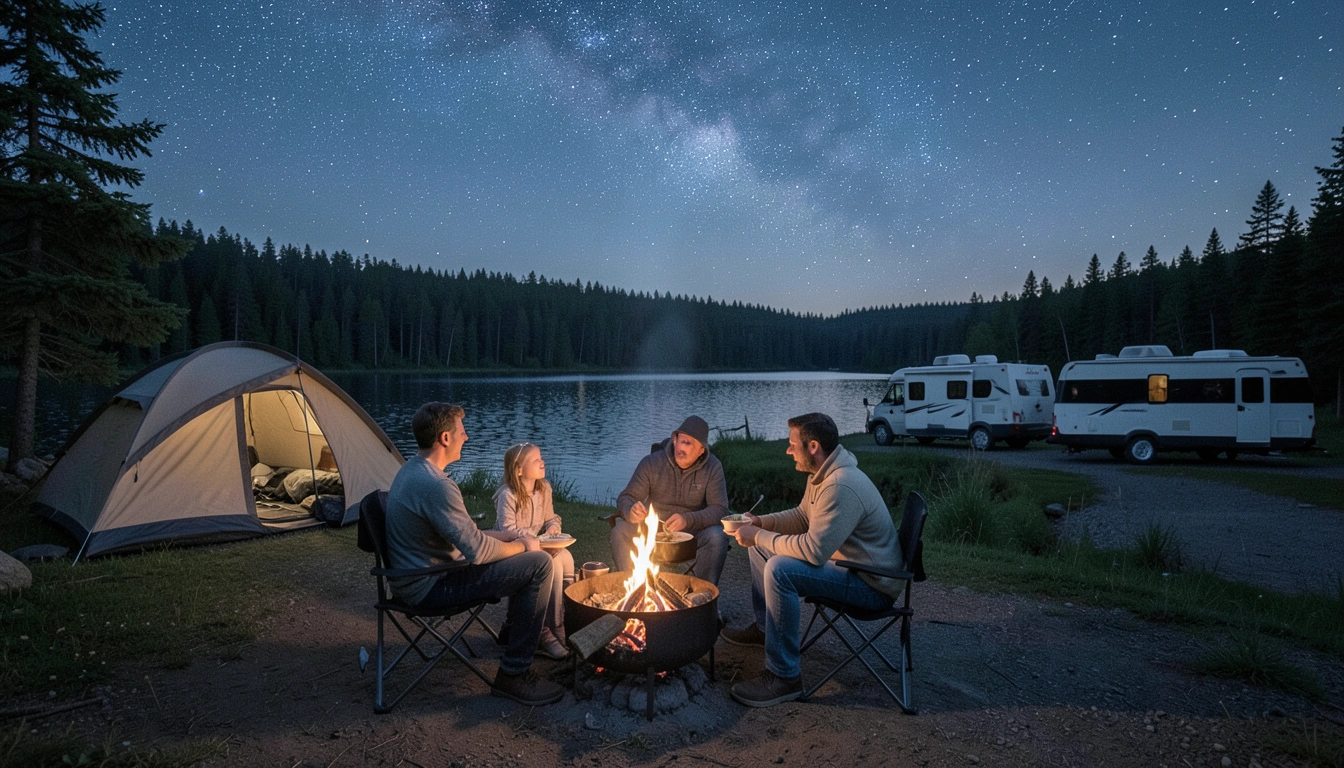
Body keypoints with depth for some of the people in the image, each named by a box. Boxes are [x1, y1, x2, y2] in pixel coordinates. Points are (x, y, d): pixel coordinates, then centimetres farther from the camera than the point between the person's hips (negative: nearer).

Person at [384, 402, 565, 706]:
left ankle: (514, 629, 36)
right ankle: (513, 675, -8)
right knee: (539, 563, -17)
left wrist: (504, 538, 10)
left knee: (522, 554, 20)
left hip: (415, 576, 11)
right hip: (429, 587, -10)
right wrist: (522, 546, -9)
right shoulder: (435, 485, -28)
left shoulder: (410, 470, 6)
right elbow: (478, 551, -26)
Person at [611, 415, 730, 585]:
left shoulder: (712, 467, -8)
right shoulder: (651, 463, -8)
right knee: (620, 531, -26)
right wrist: (631, 511, -32)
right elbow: (625, 498, -6)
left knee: (717, 536, -32)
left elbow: (720, 509, -14)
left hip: (693, 532, 0)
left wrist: (688, 519, -33)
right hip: (653, 531, 1)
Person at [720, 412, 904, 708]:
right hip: (845, 561, 11)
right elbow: (802, 516, 18)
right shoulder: (823, 474, 3)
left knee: (780, 569, -30)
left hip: (873, 586, -10)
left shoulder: (841, 486, -30)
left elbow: (813, 550, -34)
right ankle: (764, 628, 26)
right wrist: (760, 523, 2)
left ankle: (784, 677, -20)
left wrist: (759, 536, -22)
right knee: (760, 546, 13)